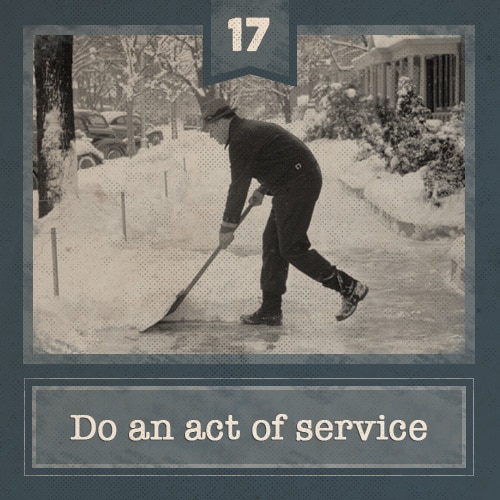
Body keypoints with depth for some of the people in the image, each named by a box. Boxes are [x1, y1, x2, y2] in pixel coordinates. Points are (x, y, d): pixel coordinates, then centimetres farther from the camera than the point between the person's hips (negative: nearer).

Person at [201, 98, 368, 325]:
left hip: (298, 184, -11)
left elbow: (238, 185, -14)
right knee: (272, 243, 9)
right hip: (294, 185, 11)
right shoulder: (250, 130, 20)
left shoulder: (242, 138, -12)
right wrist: (263, 189, 24)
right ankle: (270, 310, 11)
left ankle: (350, 288, -7)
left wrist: (228, 227, -9)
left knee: (292, 248, -11)